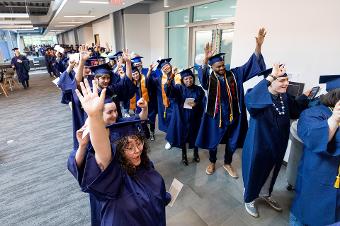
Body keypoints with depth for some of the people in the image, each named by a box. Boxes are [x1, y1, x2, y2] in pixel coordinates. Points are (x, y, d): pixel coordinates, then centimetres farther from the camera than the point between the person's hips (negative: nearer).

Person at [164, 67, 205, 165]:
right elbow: (168, 91, -25)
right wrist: (170, 78, -42)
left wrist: (196, 104, -18)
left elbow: (203, 104, 3)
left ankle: (196, 153, 37)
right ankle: (184, 155, 30)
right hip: (182, 117, -1)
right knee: (182, 136, 9)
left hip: (194, 117, 1)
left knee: (195, 136, 14)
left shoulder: (199, 89, -2)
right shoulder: (179, 88, -6)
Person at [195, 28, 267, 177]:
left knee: (232, 143, 16)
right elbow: (202, 76, -30)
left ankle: (227, 164, 40)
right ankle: (212, 162, 39)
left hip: (233, 115, 3)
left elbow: (251, 65, -5)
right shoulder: (209, 78, -8)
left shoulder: (234, 74, -1)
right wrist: (205, 59, -48)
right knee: (213, 141, 14)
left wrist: (258, 45, -19)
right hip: (215, 115, -2)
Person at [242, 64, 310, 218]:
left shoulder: (285, 97, -1)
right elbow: (249, 99, -50)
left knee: (270, 172, 27)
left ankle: (265, 194, 53)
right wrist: (271, 76, -47)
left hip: (277, 145, 7)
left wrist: (305, 96, 9)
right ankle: (249, 199, 38)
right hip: (259, 144, -7)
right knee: (254, 173, 13)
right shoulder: (260, 97, -23)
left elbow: (295, 109, 21)